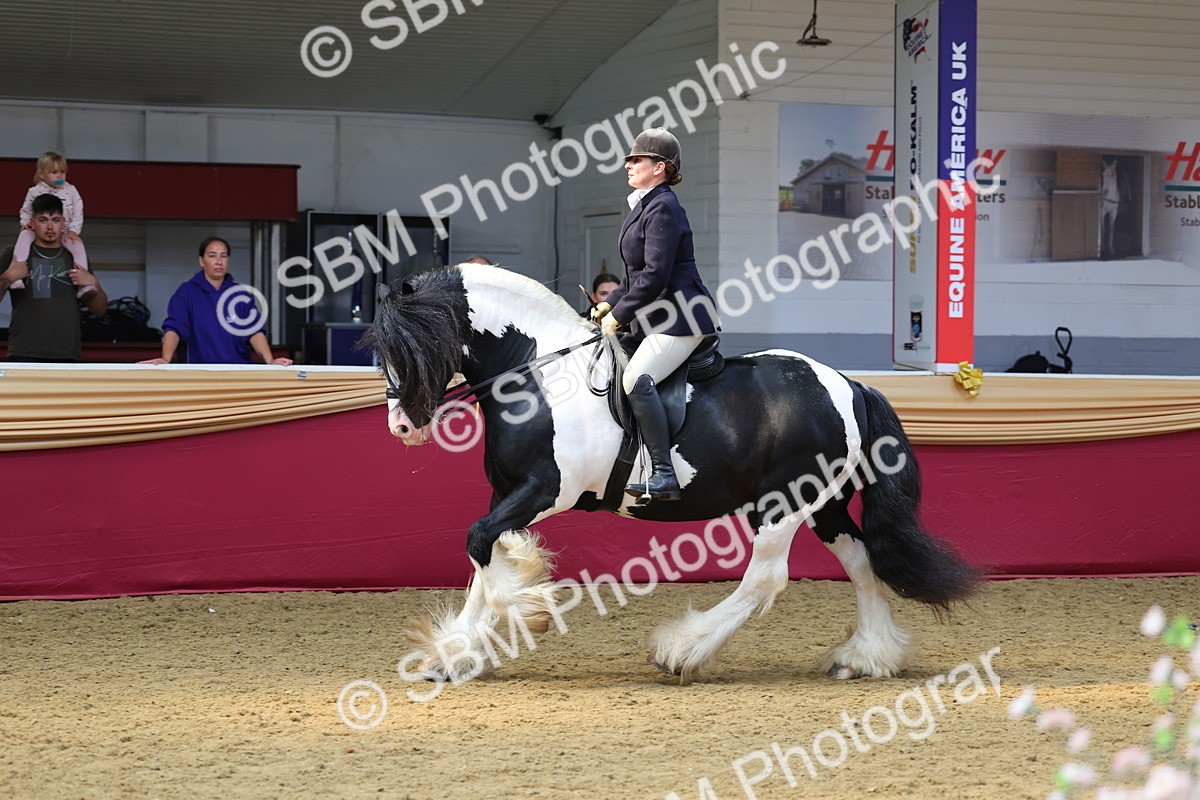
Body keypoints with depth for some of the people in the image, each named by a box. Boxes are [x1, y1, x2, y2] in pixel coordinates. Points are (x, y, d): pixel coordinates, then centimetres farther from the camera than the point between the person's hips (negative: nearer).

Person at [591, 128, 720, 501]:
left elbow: (655, 275, -21)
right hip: (655, 320, 11)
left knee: (636, 379, -27)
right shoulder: (645, 206, 18)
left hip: (680, 317, -11)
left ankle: (664, 475, -27)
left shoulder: (663, 208, -14)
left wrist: (619, 315, -15)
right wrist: (611, 302, 11)